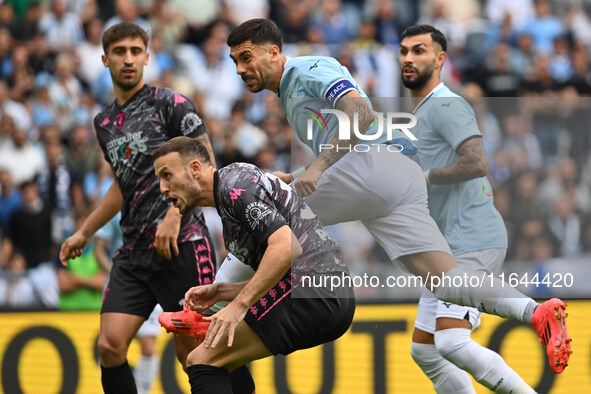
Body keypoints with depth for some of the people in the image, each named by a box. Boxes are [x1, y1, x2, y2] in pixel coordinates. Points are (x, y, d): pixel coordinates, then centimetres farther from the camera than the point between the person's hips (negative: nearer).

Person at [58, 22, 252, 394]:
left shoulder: (171, 104, -3)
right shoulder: (105, 122, 18)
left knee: (194, 351, -5)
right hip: (134, 251, 6)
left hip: (182, 242, -6)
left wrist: (174, 215, -21)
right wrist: (84, 232, 32)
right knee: (110, 346, -7)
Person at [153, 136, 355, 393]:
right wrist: (219, 292, 15)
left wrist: (239, 305, -21)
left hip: (310, 294, -11)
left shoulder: (233, 182, -7)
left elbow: (286, 247, -21)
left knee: (202, 360, -13)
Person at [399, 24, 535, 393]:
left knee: (452, 344, -23)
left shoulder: (447, 105, -10)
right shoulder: (423, 113, 22)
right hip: (452, 249, 11)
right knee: (424, 351, 9)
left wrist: (420, 177, -16)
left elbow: (477, 164, -25)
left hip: (473, 241, -11)